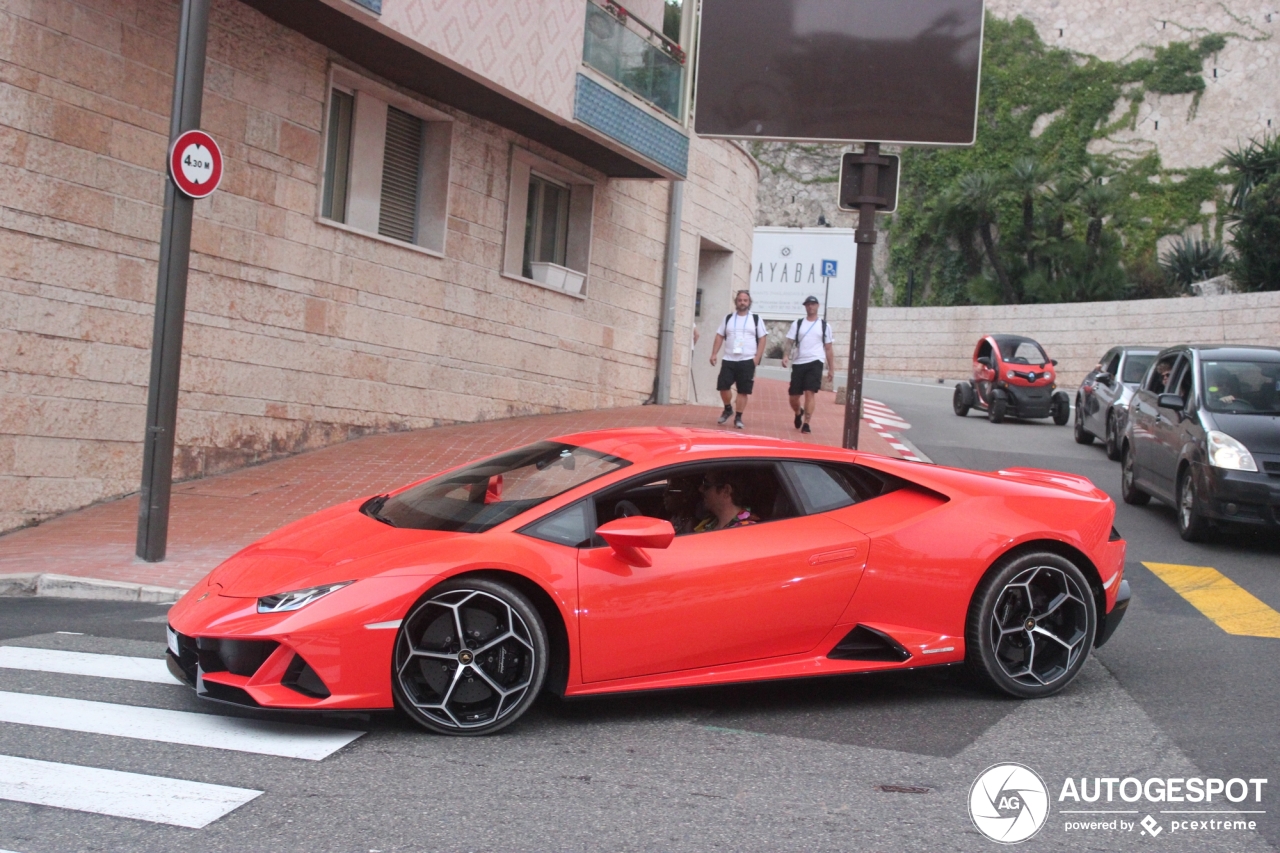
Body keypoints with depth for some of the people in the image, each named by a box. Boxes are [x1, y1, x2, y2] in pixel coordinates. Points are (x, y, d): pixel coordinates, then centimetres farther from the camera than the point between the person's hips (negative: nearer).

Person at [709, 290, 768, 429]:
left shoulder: (756, 319, 4)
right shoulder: (728, 318, 10)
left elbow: (762, 339, 2)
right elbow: (720, 336, 11)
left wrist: (757, 358, -8)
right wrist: (714, 354, 0)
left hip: (747, 361, -2)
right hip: (729, 360, 2)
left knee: (743, 390, -1)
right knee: (723, 386, -3)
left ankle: (738, 417, 8)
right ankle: (728, 409, 22)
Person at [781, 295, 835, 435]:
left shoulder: (824, 325, 8)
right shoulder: (797, 324, 9)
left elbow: (828, 349, 10)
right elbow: (790, 342, 3)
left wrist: (831, 369, 7)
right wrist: (785, 356, -17)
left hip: (815, 362, -2)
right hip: (798, 363, 2)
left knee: (810, 392, -14)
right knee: (793, 396, 5)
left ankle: (806, 423, -9)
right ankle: (798, 414, 37)